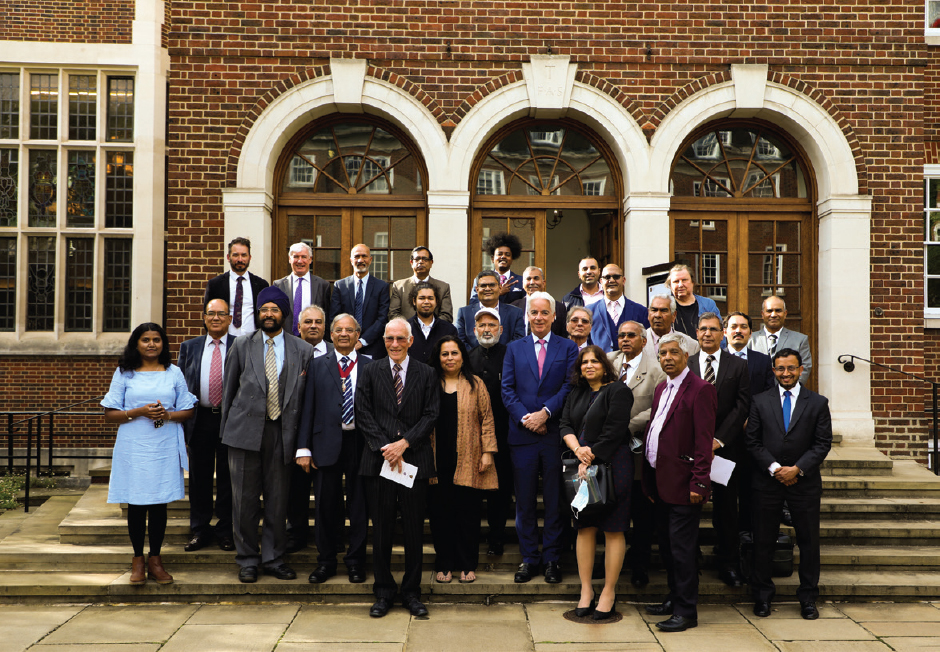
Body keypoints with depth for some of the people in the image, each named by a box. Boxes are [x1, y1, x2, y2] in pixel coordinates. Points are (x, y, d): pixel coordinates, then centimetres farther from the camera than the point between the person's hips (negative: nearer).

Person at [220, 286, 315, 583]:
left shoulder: (303, 350, 4)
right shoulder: (242, 346, 7)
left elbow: (306, 396, 4)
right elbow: (229, 389, 11)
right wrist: (226, 429, 7)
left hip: (282, 432, 0)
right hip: (246, 431, 0)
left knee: (278, 499, 7)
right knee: (245, 498, 5)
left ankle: (273, 558, 21)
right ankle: (247, 559, 18)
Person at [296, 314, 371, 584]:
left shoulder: (370, 366, 5)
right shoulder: (317, 365, 8)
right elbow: (308, 408, 4)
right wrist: (303, 448, -1)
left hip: (360, 443, -1)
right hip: (327, 443, 1)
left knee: (359, 505, 6)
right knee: (326, 505, 7)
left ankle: (355, 561, 20)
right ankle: (326, 561, 21)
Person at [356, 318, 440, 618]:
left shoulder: (426, 374, 7)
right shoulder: (370, 372, 8)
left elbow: (430, 416, 0)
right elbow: (363, 415, 2)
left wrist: (403, 444, -10)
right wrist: (385, 448, -9)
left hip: (415, 459, 0)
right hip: (379, 459, 0)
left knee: (414, 529, 4)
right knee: (381, 529, 5)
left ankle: (411, 591, 16)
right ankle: (383, 592, 16)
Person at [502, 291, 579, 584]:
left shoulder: (568, 348, 6)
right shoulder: (514, 348, 11)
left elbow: (570, 386, -4)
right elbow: (507, 389, 4)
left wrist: (544, 413, -15)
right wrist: (525, 418, -10)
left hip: (555, 434, -1)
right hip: (522, 435, 1)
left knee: (555, 501, 5)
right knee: (524, 501, 6)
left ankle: (551, 558, 15)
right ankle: (528, 558, 16)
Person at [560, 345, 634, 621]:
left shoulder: (618, 391, -5)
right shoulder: (576, 394, 16)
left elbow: (614, 432, -12)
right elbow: (565, 425, 10)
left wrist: (590, 459, -13)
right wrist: (577, 449, -9)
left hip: (611, 466, -6)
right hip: (583, 467, 6)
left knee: (613, 530, -1)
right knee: (585, 528, 6)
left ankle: (609, 592, 7)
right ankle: (586, 590, 11)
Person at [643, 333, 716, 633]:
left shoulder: (700, 389, -11)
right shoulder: (661, 389, 17)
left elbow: (704, 440, -15)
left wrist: (698, 482, -19)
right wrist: (649, 480, 15)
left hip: (682, 483, -9)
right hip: (660, 481, 9)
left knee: (681, 548, -3)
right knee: (667, 544, 18)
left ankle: (686, 611, 6)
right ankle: (675, 598, 32)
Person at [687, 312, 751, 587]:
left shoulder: (739, 366, 5)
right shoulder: (685, 365, 7)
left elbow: (742, 405, -2)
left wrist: (719, 439, -10)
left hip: (726, 447, 0)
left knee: (726, 506, 5)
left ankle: (729, 564, 15)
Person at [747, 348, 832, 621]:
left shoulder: (818, 403, 3)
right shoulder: (760, 401, 4)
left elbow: (823, 443, -2)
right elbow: (753, 441, 1)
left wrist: (798, 469, -12)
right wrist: (774, 467, -11)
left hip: (804, 482, 0)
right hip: (767, 481, 0)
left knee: (809, 540, 5)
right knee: (763, 540, 5)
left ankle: (808, 599, 19)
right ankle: (762, 596, 18)